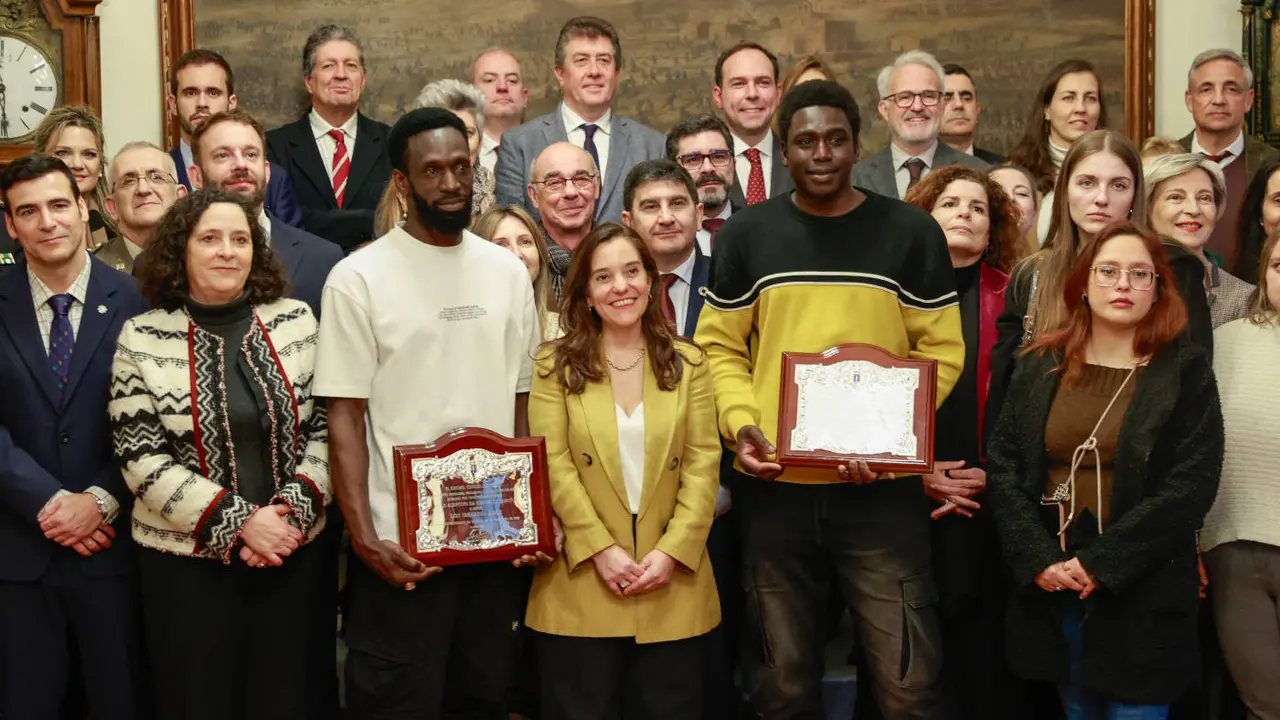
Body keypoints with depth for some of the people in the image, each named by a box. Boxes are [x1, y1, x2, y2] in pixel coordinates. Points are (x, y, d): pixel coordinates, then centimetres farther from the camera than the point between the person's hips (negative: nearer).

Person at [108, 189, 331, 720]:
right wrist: (239, 521, -14)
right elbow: (142, 459, -8)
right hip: (186, 558, -2)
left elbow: (325, 428, 3)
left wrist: (294, 509, -11)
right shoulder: (142, 339, -4)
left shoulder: (295, 321, 2)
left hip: (294, 548, 2)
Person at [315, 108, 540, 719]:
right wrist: (364, 537, -16)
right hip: (402, 543, -3)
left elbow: (522, 405, 11)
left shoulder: (508, 272, 7)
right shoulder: (359, 278, -5)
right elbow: (345, 418, -7)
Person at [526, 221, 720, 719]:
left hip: (673, 586, 2)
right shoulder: (556, 365, 2)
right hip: (580, 588, -1)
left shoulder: (688, 362, 7)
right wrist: (600, 548, -13)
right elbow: (552, 465, -5)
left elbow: (703, 462, 0)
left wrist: (673, 551, -10)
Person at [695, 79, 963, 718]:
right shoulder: (747, 233, 4)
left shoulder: (911, 232, 1)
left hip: (882, 487, -1)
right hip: (774, 486, 2)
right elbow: (719, 346, 7)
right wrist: (739, 422, -11)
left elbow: (941, 350, 0)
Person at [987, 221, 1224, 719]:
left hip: (1142, 594, -3)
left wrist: (1102, 563, -17)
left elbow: (1193, 483, -10)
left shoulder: (1186, 371, -1)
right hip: (1050, 588, 3)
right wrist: (1037, 558, -12)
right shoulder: (1041, 365, 6)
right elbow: (1001, 464, 1)